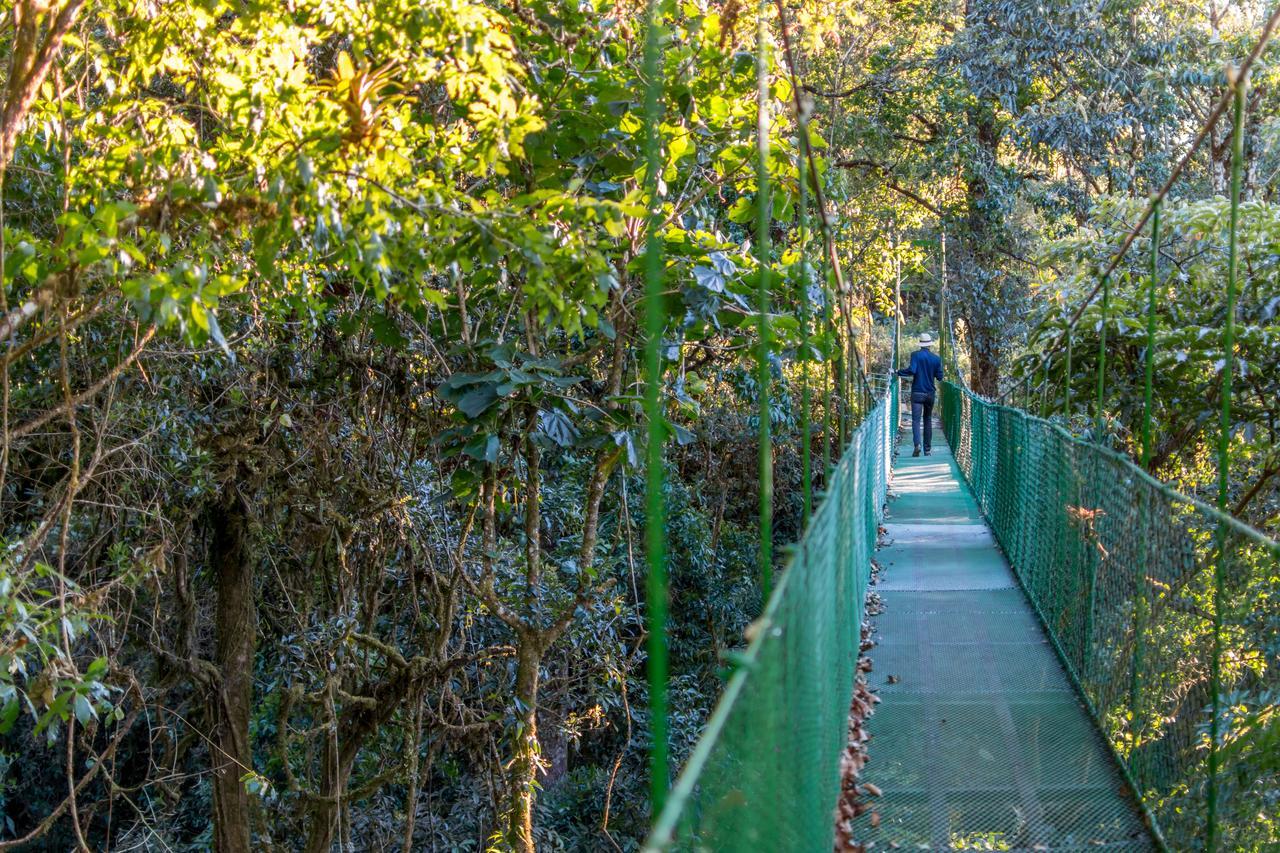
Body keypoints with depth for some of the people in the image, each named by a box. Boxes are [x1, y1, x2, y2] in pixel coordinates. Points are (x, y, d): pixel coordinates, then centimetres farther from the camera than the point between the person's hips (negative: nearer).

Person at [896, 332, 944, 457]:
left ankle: (917, 444, -29)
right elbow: (939, 377, 6)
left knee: (916, 420, -7)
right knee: (928, 420, 15)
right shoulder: (936, 359, 3)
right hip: (930, 393, 3)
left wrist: (899, 372, -6)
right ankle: (927, 449, 15)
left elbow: (912, 370, -20)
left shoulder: (916, 355, -7)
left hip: (917, 393, -3)